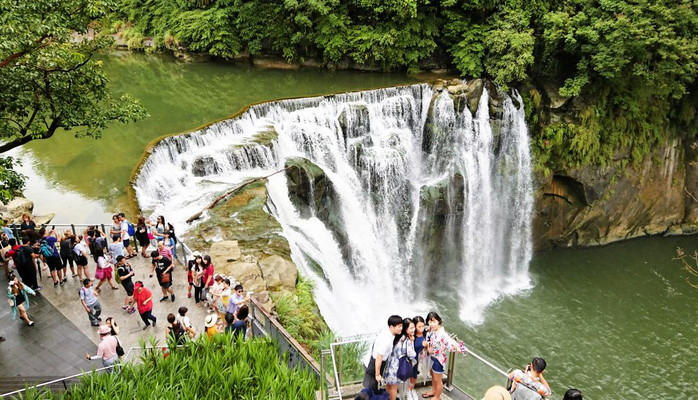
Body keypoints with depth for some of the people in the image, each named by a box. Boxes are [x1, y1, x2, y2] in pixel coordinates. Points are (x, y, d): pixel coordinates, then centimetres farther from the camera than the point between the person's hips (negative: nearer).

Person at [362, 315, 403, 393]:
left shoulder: (386, 330, -8)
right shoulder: (386, 340, -33)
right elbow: (378, 359, -26)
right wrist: (377, 374, -16)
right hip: (372, 365, -8)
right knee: (371, 390, 4)